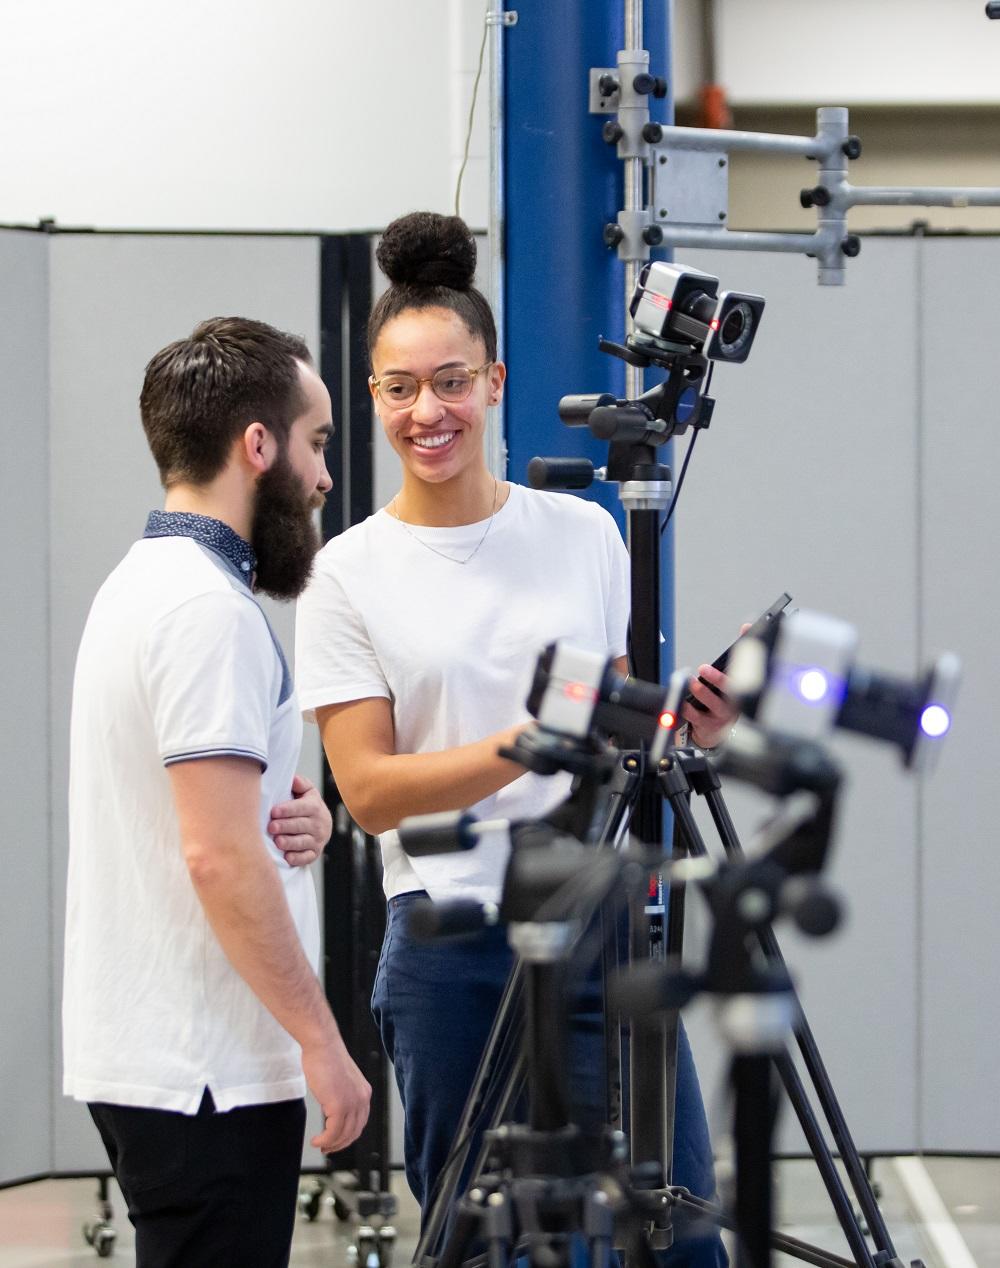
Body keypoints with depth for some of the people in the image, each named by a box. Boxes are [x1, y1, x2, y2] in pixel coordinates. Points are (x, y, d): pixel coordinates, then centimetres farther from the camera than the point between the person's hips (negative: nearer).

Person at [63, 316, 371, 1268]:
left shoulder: (137, 583, 16)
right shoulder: (207, 609, -16)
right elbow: (219, 856, -22)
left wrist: (289, 814, 4)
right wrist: (321, 1039, -18)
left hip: (134, 1055, 10)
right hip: (205, 1073, -10)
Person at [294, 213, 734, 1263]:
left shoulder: (583, 534, 8)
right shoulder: (348, 576, -1)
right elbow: (369, 791, -7)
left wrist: (682, 727, -6)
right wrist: (527, 748, -20)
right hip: (452, 944, -2)